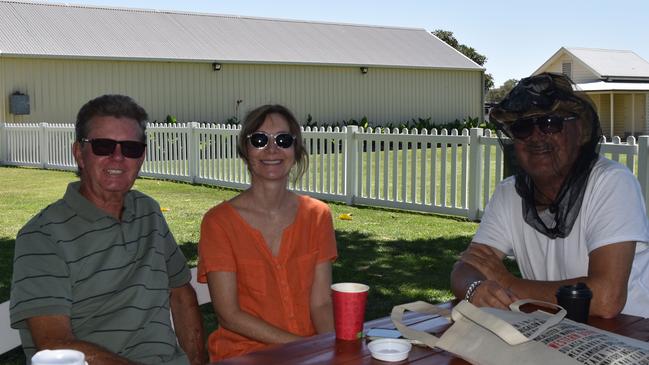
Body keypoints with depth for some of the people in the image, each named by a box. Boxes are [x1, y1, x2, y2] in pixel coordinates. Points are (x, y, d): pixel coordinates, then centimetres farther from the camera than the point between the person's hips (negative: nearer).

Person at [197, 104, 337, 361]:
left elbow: (321, 303, 2)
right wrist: (300, 344, -15)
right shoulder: (219, 222, -6)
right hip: (243, 352, -4)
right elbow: (228, 314, -8)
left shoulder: (317, 215, 5)